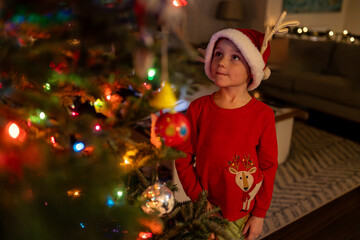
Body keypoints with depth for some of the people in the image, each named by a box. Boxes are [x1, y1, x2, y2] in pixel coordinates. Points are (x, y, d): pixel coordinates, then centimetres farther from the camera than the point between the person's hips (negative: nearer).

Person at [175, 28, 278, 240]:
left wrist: (260, 214, -2)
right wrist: (198, 197, -9)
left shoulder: (263, 115, -14)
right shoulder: (198, 108, -11)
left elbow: (268, 167, -6)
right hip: (206, 210, 1)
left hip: (243, 214, -1)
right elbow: (183, 157, -5)